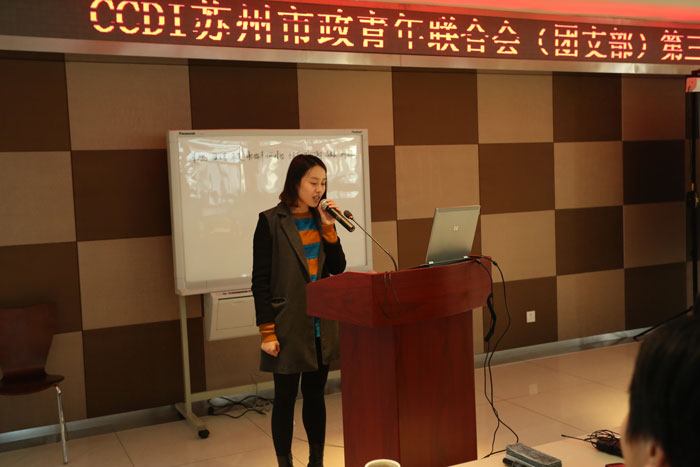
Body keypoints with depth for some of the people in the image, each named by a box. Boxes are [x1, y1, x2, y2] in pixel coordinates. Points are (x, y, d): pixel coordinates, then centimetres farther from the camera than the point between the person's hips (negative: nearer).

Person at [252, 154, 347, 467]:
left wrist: (329, 229, -7)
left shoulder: (321, 219, 8)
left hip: (322, 326, 5)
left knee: (315, 394, 15)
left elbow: (338, 269, 5)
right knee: (286, 398, 6)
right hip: (289, 327, -5)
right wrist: (267, 332, -13)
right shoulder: (271, 221, -8)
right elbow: (260, 280, -10)